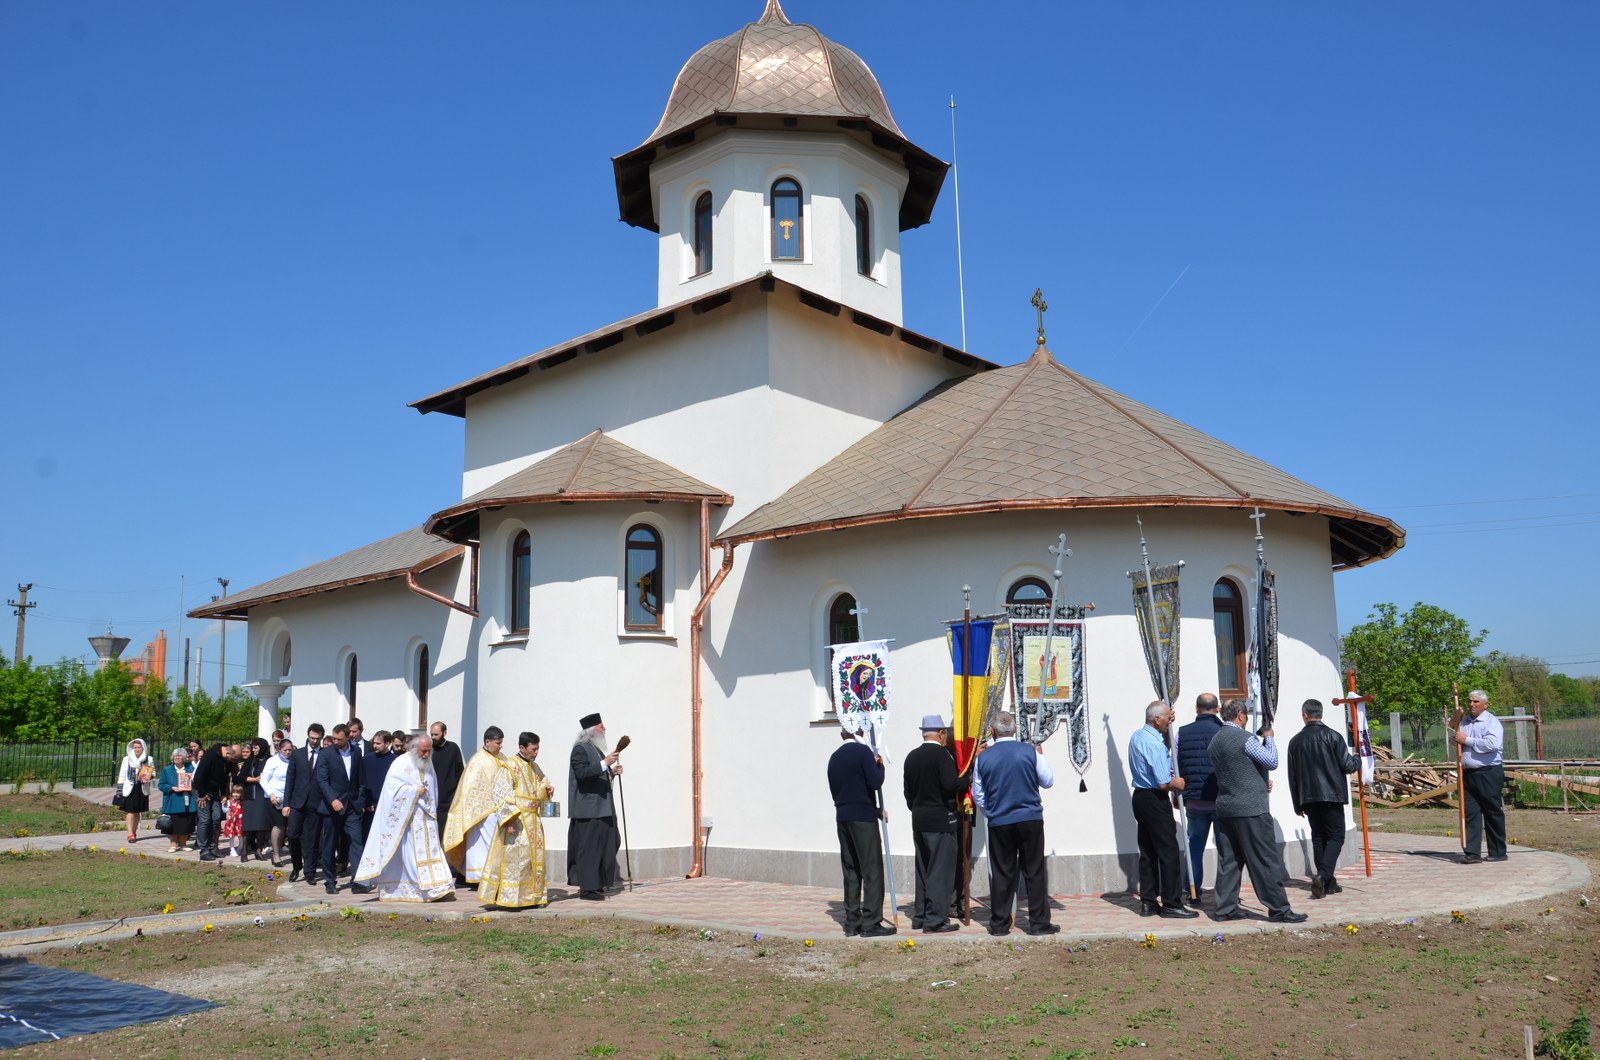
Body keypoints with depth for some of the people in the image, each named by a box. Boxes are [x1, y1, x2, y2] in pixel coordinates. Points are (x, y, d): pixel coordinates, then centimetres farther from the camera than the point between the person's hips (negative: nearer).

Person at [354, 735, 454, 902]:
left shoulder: (428, 765, 13)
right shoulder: (401, 764, -7)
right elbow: (393, 787, -16)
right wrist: (415, 791, -16)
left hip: (426, 819, 6)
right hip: (406, 818, -6)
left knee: (430, 849, 0)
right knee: (409, 852, -6)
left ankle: (434, 887, -1)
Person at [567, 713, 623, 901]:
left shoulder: (597, 749, 18)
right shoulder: (580, 749, -11)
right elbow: (582, 773, -24)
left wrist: (612, 772, 8)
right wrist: (605, 763, -29)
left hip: (602, 806, 10)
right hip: (588, 808, -10)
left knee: (605, 844, 10)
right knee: (589, 847, -6)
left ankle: (597, 884, 18)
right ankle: (587, 888, 0)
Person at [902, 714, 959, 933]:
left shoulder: (911, 757, 9)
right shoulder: (942, 754, -13)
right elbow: (951, 785, -22)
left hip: (919, 820, 7)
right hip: (941, 820, -7)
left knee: (923, 869, 15)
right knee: (941, 870, -2)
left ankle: (920, 916, 20)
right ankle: (935, 920, -2)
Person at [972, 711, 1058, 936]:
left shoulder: (983, 757, -1)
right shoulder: (1030, 752, -6)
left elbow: (978, 795, 6)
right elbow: (1048, 780, 6)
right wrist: (1042, 756, 21)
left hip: (999, 824, 1)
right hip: (1030, 819, -1)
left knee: (1002, 874, 7)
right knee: (1034, 872, 6)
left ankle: (999, 924, 11)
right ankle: (1039, 923, 9)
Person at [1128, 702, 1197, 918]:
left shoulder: (1137, 736, 10)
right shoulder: (1154, 744, -20)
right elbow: (1163, 783, -22)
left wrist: (1168, 727, 23)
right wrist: (1176, 784, -1)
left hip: (1140, 796, 10)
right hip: (1155, 800, -10)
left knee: (1147, 852, 12)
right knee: (1169, 852, -3)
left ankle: (1148, 902, 16)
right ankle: (1171, 904, 0)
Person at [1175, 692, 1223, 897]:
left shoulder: (1182, 733, 3)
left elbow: (1175, 767, 6)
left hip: (1193, 799, 3)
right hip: (1221, 799, -3)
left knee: (1195, 844, 12)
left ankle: (1194, 890, 14)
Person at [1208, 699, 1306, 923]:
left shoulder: (1215, 741, 11)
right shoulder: (1244, 738, -14)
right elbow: (1272, 762, -7)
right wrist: (1268, 738, 7)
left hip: (1225, 807, 8)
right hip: (1250, 808, -8)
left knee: (1228, 859, 9)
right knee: (1266, 859, -2)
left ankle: (1226, 907, 11)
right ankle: (1278, 909, 2)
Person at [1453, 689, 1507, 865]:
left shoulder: (1492, 722, -6)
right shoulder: (1465, 721, 16)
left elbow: (1492, 744, -21)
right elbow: (1458, 741, 29)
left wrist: (1467, 740, -14)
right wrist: (1457, 742, 5)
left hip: (1489, 773, -6)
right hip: (1468, 774, 6)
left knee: (1493, 813, 3)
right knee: (1471, 813, 1)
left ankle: (1498, 852, 13)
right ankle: (1473, 853, 0)